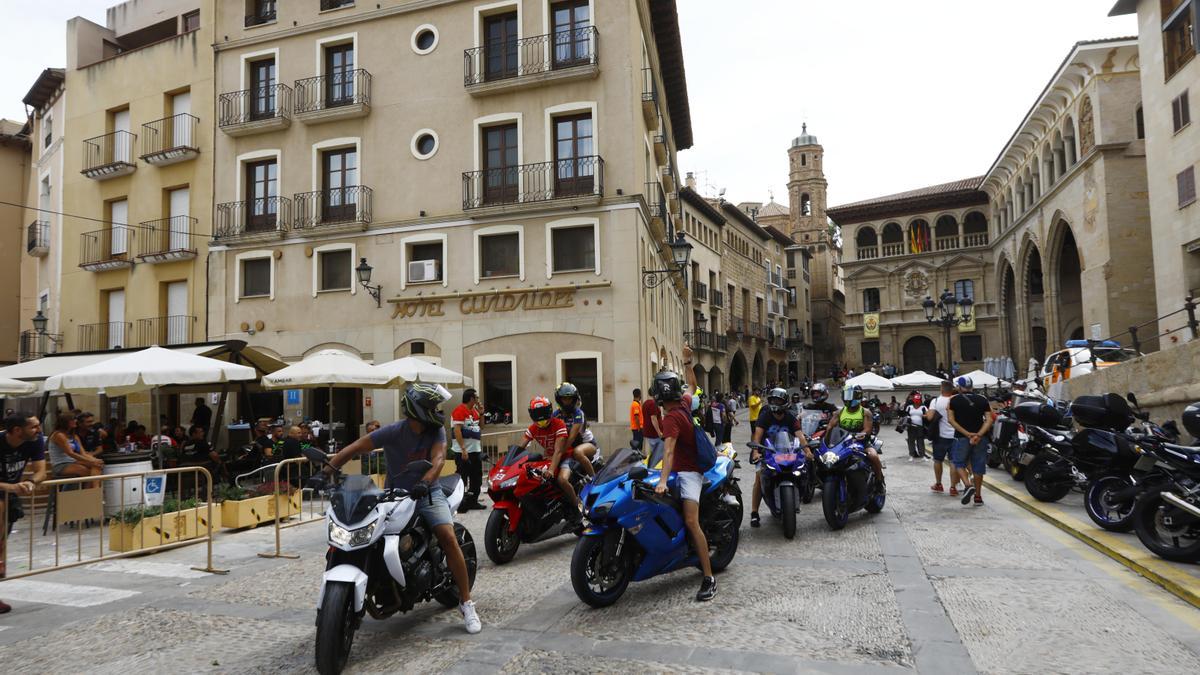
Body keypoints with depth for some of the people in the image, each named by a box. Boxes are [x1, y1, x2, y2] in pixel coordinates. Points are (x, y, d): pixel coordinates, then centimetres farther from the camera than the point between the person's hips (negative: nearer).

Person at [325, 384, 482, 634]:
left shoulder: (436, 430, -6)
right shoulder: (394, 432, -12)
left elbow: (438, 458, -22)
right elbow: (353, 449, -14)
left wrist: (424, 483, -41)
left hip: (427, 493, 0)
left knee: (449, 538, -20)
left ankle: (466, 603, -11)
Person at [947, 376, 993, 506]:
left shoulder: (954, 400, -1)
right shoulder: (983, 400, 4)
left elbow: (951, 420, -9)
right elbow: (989, 420, -6)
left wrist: (967, 434, -13)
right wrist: (979, 435, -15)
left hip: (961, 437, -2)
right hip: (980, 437, 2)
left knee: (959, 463, 12)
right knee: (978, 466, 11)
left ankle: (968, 485, -12)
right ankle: (977, 496, 16)